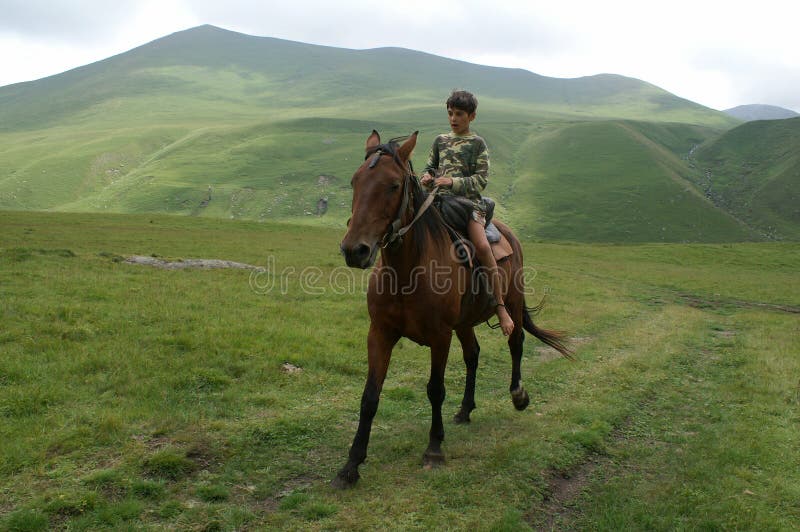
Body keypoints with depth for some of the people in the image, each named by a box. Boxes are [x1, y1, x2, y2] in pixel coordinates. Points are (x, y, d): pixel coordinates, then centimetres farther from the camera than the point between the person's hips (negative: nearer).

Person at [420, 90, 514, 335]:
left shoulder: (478, 144, 5)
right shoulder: (440, 141, 17)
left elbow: (481, 180, -3)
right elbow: (430, 168, 22)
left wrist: (453, 182, -18)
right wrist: (427, 178, -3)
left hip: (469, 201, -4)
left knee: (482, 246, -26)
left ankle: (501, 307, -20)